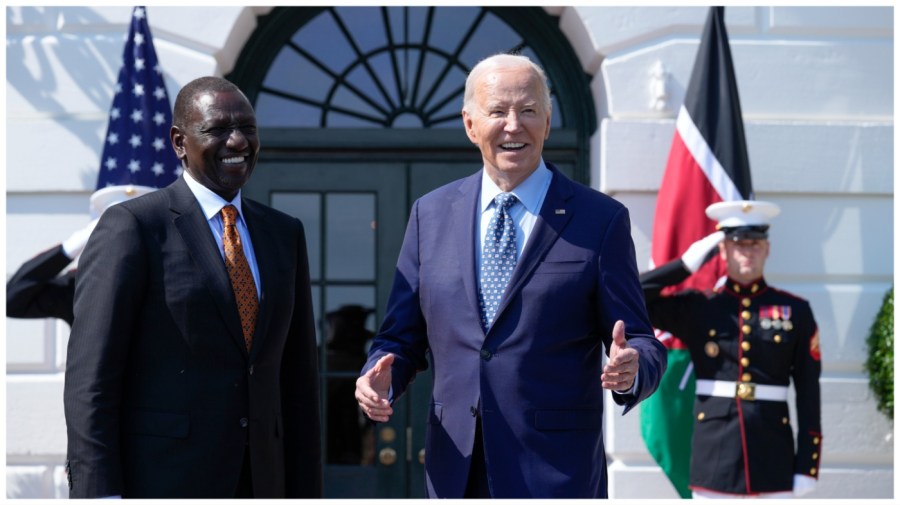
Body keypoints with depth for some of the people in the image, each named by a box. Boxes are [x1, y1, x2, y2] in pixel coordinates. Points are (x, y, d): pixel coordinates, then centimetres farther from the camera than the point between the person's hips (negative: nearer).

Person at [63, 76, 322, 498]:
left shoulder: (284, 234, 13)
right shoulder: (130, 227, -5)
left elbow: (297, 376, 14)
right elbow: (89, 380, -10)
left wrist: (306, 494, 11)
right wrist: (101, 496, -16)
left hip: (257, 483, 6)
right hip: (158, 484, -6)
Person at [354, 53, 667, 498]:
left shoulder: (600, 219, -1)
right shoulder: (430, 214, 9)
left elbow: (642, 345, -1)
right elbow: (402, 337, 11)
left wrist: (630, 370, -24)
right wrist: (380, 378, -10)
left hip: (555, 474, -3)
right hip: (454, 475, 3)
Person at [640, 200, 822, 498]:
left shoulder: (795, 311, 5)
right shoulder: (695, 308, 6)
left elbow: (809, 393, 3)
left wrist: (807, 465, -2)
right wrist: (687, 264, -2)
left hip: (774, 459, 0)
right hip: (714, 459, 0)